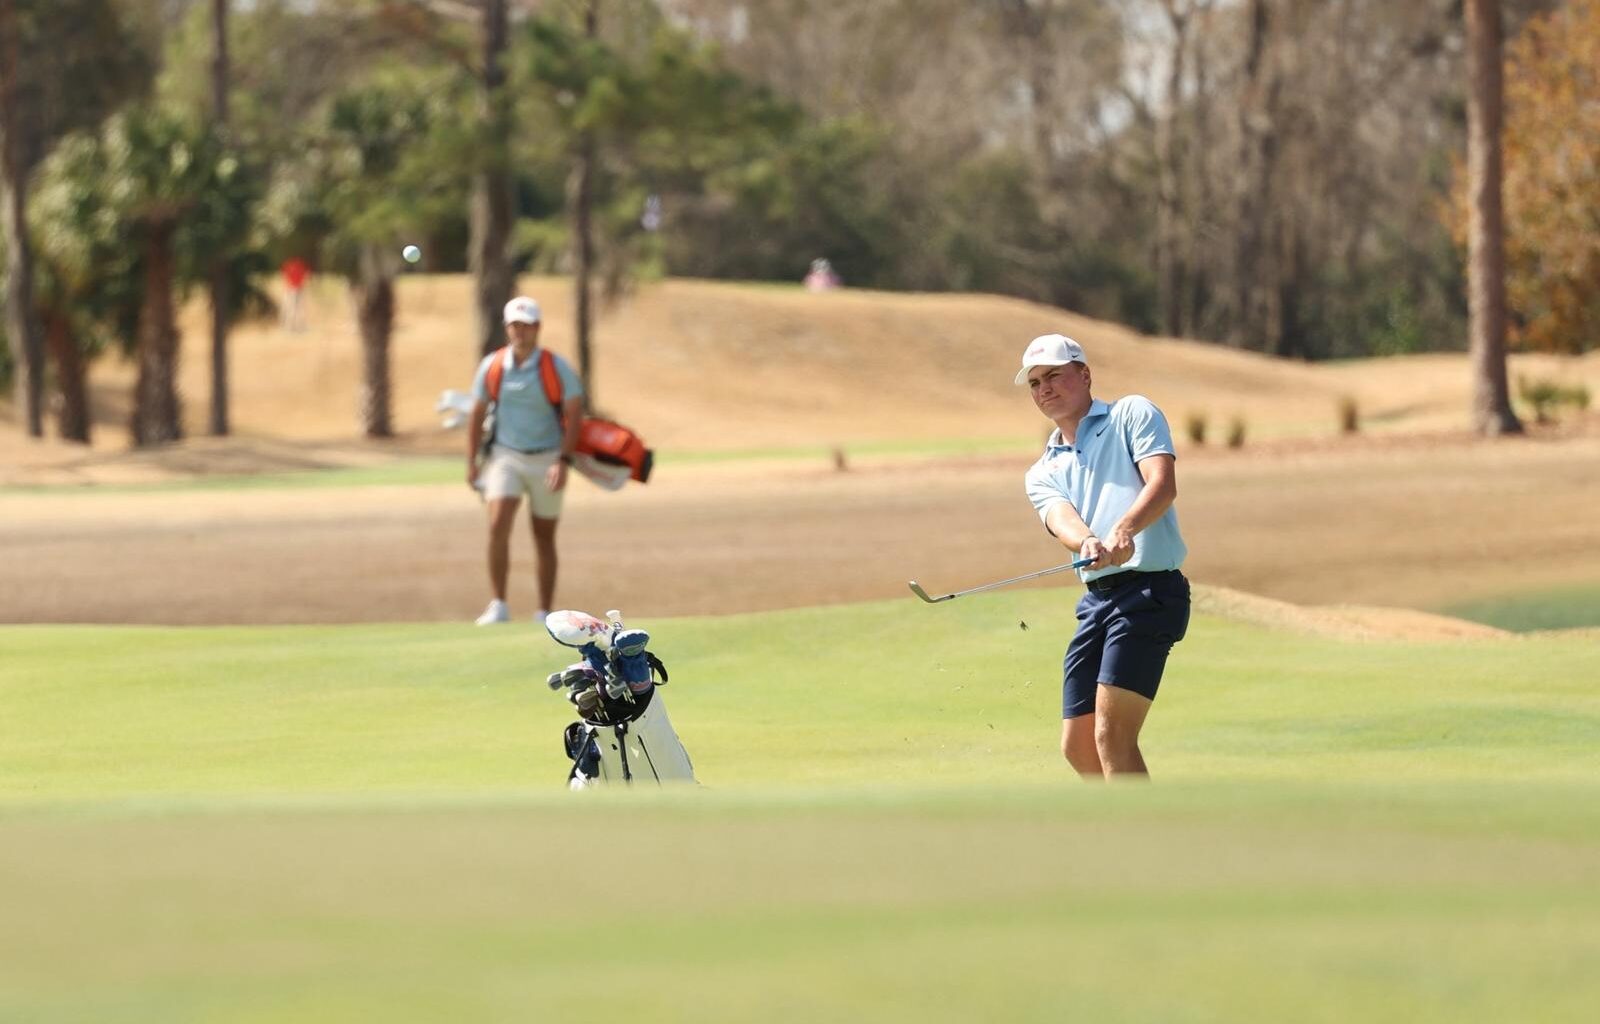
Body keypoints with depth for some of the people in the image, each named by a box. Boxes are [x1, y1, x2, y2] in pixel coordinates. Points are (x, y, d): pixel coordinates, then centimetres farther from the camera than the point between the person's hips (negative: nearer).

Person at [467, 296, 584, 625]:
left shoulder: (557, 367, -8)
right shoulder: (491, 366, -2)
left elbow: (574, 414, -8)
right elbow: (477, 414, 8)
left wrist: (563, 461, -18)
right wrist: (472, 462, 7)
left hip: (546, 460, -1)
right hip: (505, 457, 1)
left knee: (544, 537, 6)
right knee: (498, 526, -18)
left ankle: (544, 614, 15)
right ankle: (498, 607, -11)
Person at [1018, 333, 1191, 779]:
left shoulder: (1133, 414, 7)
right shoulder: (1043, 472, 21)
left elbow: (1162, 482, -11)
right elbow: (1062, 519, -2)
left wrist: (1124, 530, -31)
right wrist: (1088, 544, -27)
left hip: (1149, 588, -7)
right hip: (1096, 600, 7)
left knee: (1112, 737, -18)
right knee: (1079, 747, 10)